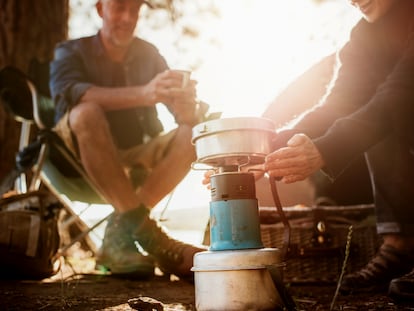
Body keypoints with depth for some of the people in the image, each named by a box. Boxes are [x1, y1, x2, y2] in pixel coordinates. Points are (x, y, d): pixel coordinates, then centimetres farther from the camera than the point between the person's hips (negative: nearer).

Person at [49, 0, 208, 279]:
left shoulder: (149, 54, 9)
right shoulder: (71, 52, -1)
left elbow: (181, 110, -1)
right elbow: (71, 93, -26)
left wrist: (191, 108, -29)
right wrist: (144, 94, -43)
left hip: (135, 159, 4)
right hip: (82, 161, -3)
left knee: (193, 133, -18)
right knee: (87, 113, -32)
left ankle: (120, 231, -28)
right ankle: (144, 230, -35)